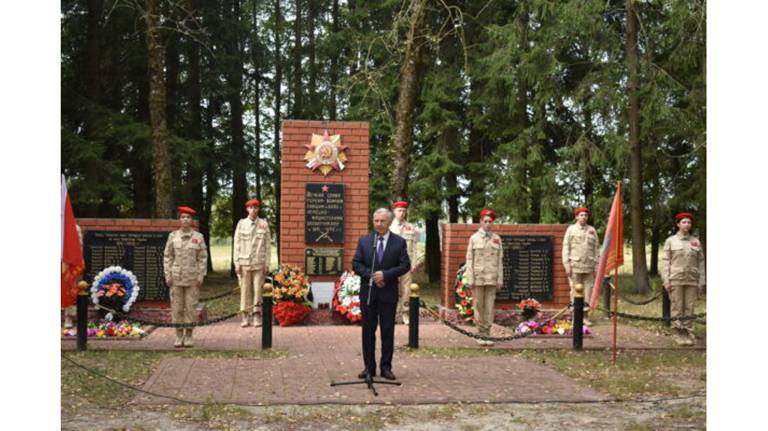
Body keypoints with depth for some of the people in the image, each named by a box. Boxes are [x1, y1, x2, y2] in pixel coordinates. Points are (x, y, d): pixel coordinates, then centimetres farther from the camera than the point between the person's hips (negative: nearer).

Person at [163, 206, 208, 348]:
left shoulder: (198, 237, 3)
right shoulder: (173, 236, 4)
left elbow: (203, 258, 3)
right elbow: (167, 257, 5)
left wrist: (201, 276, -3)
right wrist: (168, 275, -1)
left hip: (192, 278, -1)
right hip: (176, 278, 1)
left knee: (191, 307, 2)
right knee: (177, 307, 2)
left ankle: (189, 336, 11)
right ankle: (179, 336, 11)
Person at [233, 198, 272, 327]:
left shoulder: (264, 224, 5)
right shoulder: (241, 223, 6)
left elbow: (268, 244, 5)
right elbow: (237, 244, 6)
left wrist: (267, 263, -1)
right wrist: (236, 263, 0)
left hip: (259, 263, 0)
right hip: (244, 263, 0)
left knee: (258, 290, -1)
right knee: (245, 290, 1)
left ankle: (257, 317, 3)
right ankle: (246, 317, 6)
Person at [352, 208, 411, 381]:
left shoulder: (399, 242, 0)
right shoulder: (364, 240, 4)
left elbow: (405, 265, -5)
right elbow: (356, 264, 1)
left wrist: (385, 274, -16)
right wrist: (371, 275, -14)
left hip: (388, 293, -1)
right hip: (368, 292, 1)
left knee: (388, 330, 3)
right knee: (368, 330, 6)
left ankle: (386, 367, 11)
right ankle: (369, 367, 14)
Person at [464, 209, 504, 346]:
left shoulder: (497, 239, 7)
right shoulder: (474, 238, 1)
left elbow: (500, 260, 7)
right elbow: (469, 259, -1)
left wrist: (500, 279, 1)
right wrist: (470, 279, -8)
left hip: (491, 278, 2)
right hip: (478, 277, -2)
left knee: (490, 306, 1)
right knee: (478, 305, 2)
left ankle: (487, 334, 6)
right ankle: (480, 334, 10)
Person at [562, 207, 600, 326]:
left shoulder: (592, 230, 10)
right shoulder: (571, 229, 2)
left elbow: (596, 249, 10)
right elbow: (566, 248, -1)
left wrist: (597, 266, 4)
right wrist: (567, 265, -8)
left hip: (589, 266, 3)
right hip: (575, 266, -3)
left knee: (588, 290, 3)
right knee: (575, 290, -1)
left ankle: (585, 317, 9)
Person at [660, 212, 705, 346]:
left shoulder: (696, 241, 8)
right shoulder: (670, 241, 1)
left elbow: (700, 262, 9)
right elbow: (665, 261, -1)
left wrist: (702, 281, 3)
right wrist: (666, 281, -8)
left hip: (691, 280, 2)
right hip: (676, 279, -2)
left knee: (689, 308, 3)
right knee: (677, 308, 0)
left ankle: (689, 334, 9)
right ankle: (679, 335, 5)